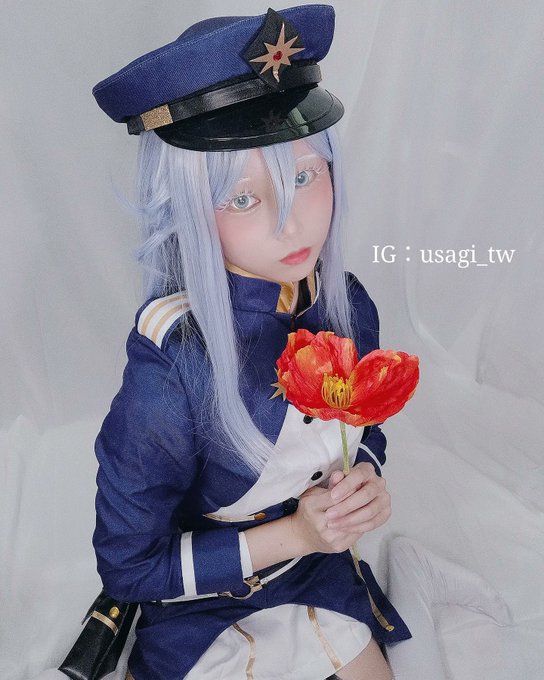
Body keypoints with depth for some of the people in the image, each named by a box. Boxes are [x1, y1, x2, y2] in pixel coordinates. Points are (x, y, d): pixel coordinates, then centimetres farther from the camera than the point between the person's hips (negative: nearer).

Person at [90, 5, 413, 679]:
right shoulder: (173, 363, -34)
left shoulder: (348, 306, -17)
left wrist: (366, 481, -19)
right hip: (209, 620, -4)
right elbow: (128, 565, -21)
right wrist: (291, 534, -26)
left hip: (324, 584, 5)